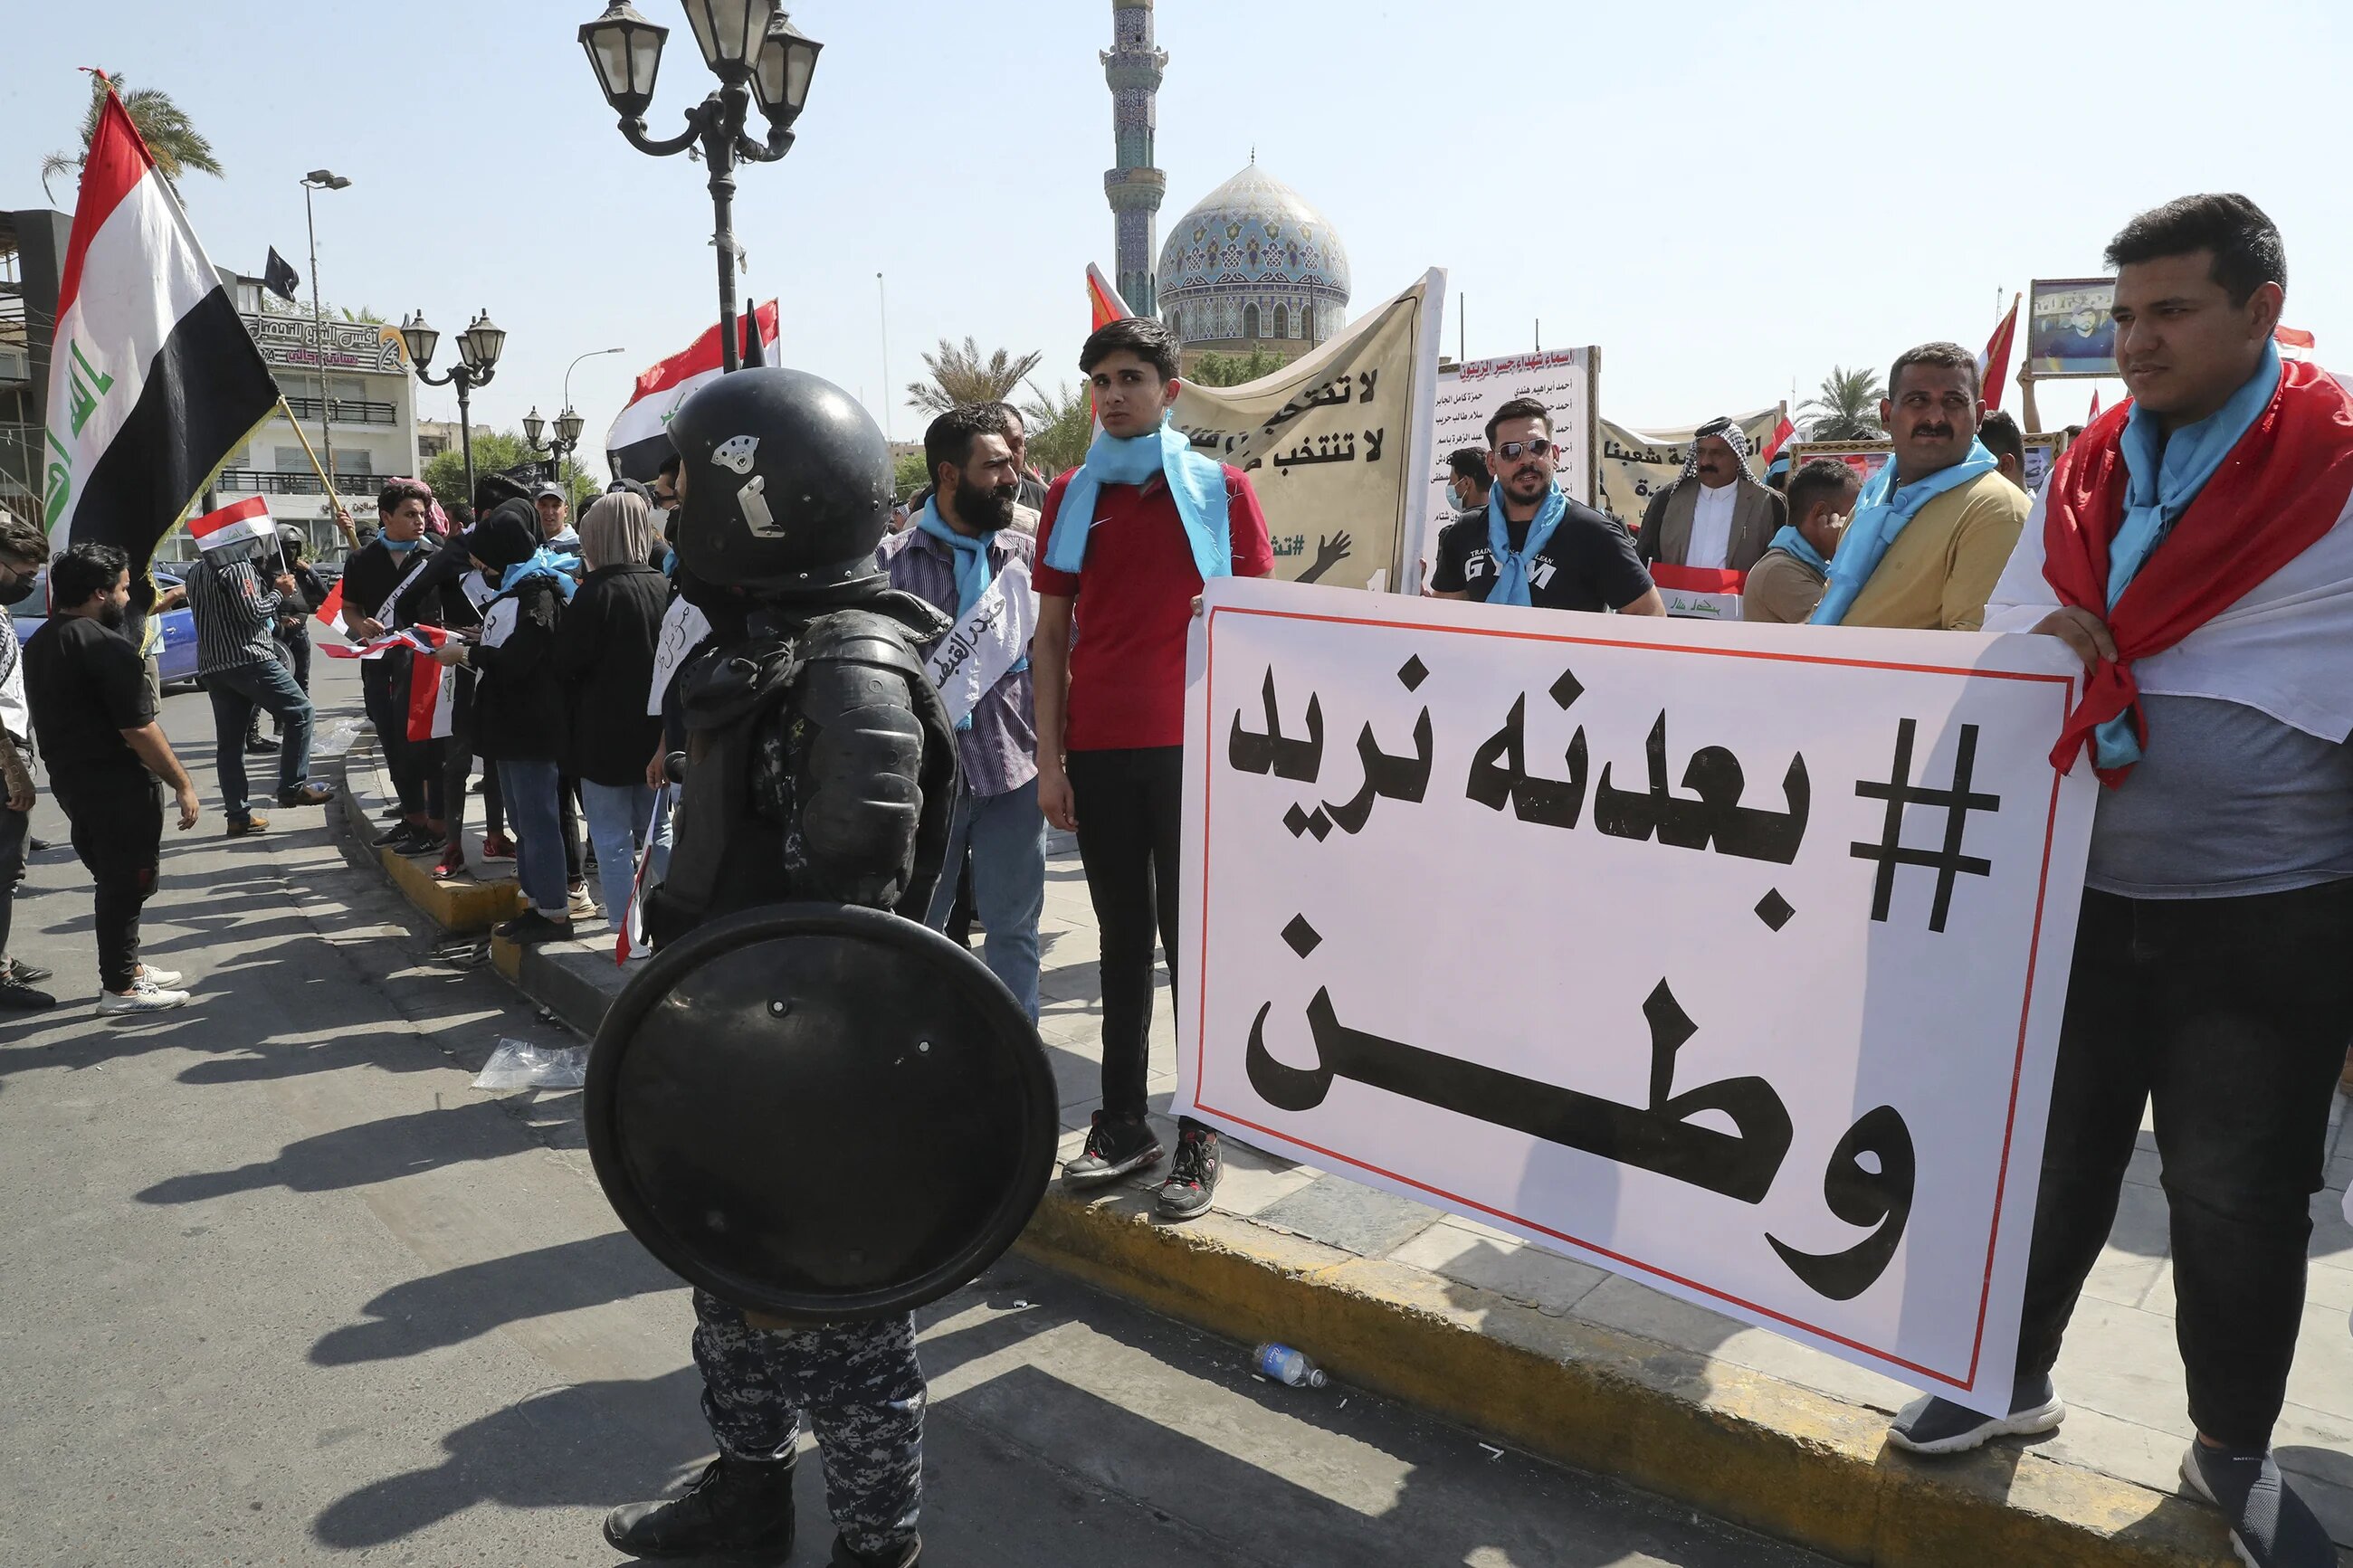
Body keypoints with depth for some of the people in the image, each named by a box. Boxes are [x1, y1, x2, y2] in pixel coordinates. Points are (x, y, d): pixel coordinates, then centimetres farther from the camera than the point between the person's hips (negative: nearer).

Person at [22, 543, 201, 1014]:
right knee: (127, 883, 1)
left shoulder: (40, 643, 10)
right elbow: (139, 730, -21)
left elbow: (53, 718, 17)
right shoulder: (106, 647, -20)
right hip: (117, 785, -9)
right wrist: (182, 784, -15)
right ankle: (120, 989, 8)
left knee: (114, 880, 20)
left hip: (69, 778, 9)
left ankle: (127, 966, 31)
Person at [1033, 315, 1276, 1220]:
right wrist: (1049, 760, 3)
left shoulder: (1221, 489, 3)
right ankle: (1122, 1124, 19)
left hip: (1192, 747, -3)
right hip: (1098, 751, 3)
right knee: (1123, 939, 10)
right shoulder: (1072, 496, 11)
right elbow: (1051, 636, 10)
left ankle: (1200, 1139, 9)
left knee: (1193, 938, 1)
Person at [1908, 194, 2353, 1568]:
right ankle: (2019, 1374, 36)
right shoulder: (2082, 477, 8)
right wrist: (2035, 646, -10)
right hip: (2077, 899, 4)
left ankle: (2235, 1452, 32)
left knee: (2240, 1196, 10)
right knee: (2050, 1150, 15)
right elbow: (1996, 648, 12)